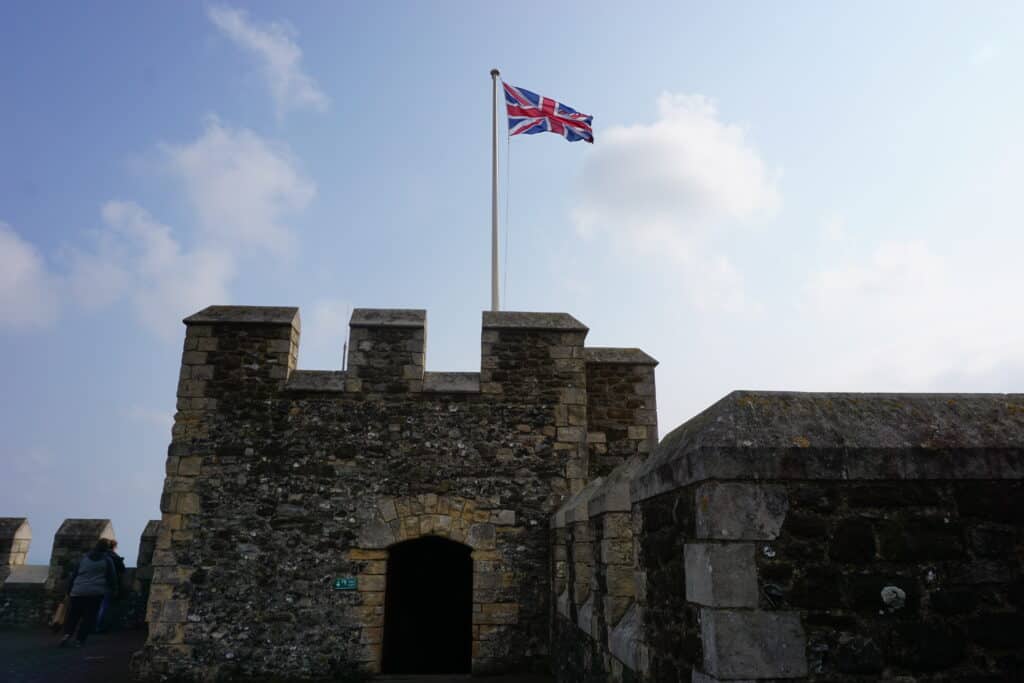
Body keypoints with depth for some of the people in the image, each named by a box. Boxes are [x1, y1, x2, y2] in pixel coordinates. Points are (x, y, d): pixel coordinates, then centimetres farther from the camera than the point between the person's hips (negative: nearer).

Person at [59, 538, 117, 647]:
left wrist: (69, 589, 21)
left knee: (74, 614, 9)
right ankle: (80, 639, -1)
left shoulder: (84, 557, 12)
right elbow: (112, 577, 4)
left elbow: (74, 574, 13)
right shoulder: (107, 560, 2)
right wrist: (113, 589, 20)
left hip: (78, 591, 3)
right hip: (96, 592, -3)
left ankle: (67, 634, -11)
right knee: (89, 616, 3)